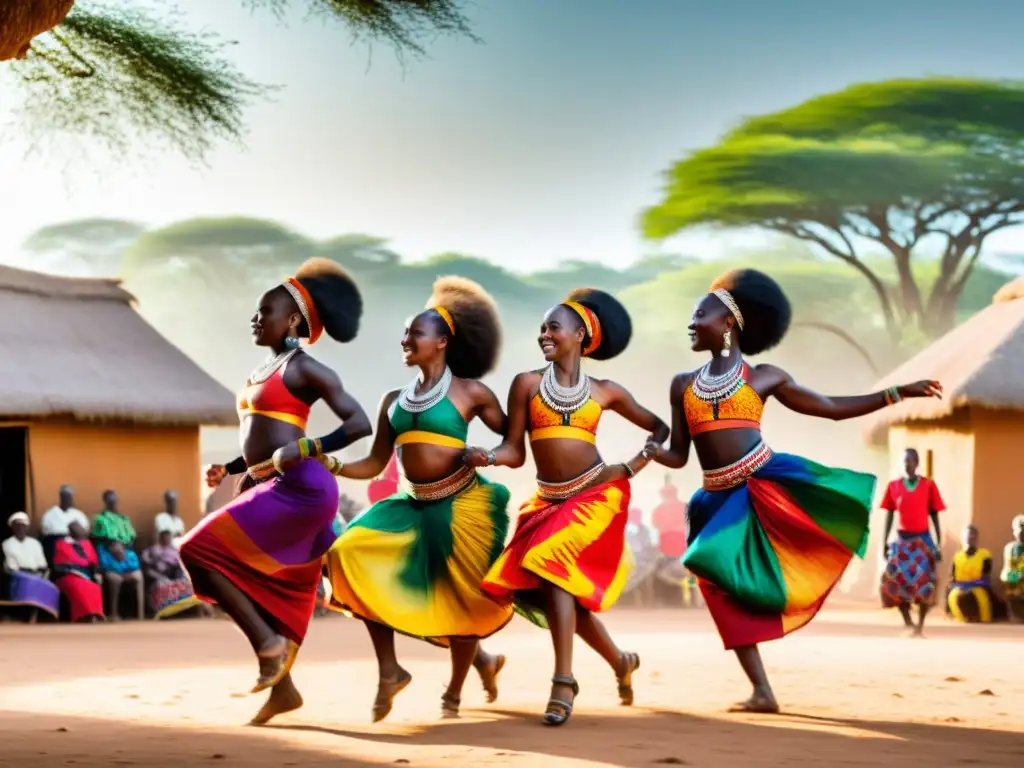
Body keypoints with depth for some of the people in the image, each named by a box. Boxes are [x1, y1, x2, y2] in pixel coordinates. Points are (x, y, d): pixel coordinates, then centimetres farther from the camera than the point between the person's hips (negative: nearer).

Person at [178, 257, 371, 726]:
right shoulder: (264, 371, 19)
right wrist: (229, 470, 12)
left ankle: (268, 642, -8)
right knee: (271, 588, 10)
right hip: (276, 490, 9)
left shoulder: (304, 368, -7)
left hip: (300, 489, -9)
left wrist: (305, 451, -23)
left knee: (203, 553, -13)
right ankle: (282, 688, 16)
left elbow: (359, 423, -13)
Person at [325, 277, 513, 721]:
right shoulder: (394, 401, 10)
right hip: (413, 506, 5)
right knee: (355, 555, -13)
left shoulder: (469, 392, -3)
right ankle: (389, 671, -6)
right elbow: (375, 464, 10)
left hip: (461, 505, -5)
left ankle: (454, 692, 23)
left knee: (461, 600, -2)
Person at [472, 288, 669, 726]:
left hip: (596, 496, -3)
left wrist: (634, 466, 1)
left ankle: (563, 683, -22)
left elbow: (660, 429, 17)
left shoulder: (605, 392, 5)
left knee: (552, 564, -23)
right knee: (561, 585, 2)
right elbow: (515, 451, 2)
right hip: (549, 501, 4)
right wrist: (487, 457, -18)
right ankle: (620, 662, 29)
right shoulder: (526, 384, 4)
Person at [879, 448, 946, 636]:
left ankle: (920, 625, 6)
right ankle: (907, 620, 9)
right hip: (901, 539, 1)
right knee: (896, 579, -9)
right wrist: (884, 542, 4)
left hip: (922, 539, -1)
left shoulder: (928, 485, -1)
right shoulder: (893, 486, 3)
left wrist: (939, 544, -1)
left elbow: (935, 517, 2)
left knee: (924, 581, -5)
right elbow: (889, 516, 8)